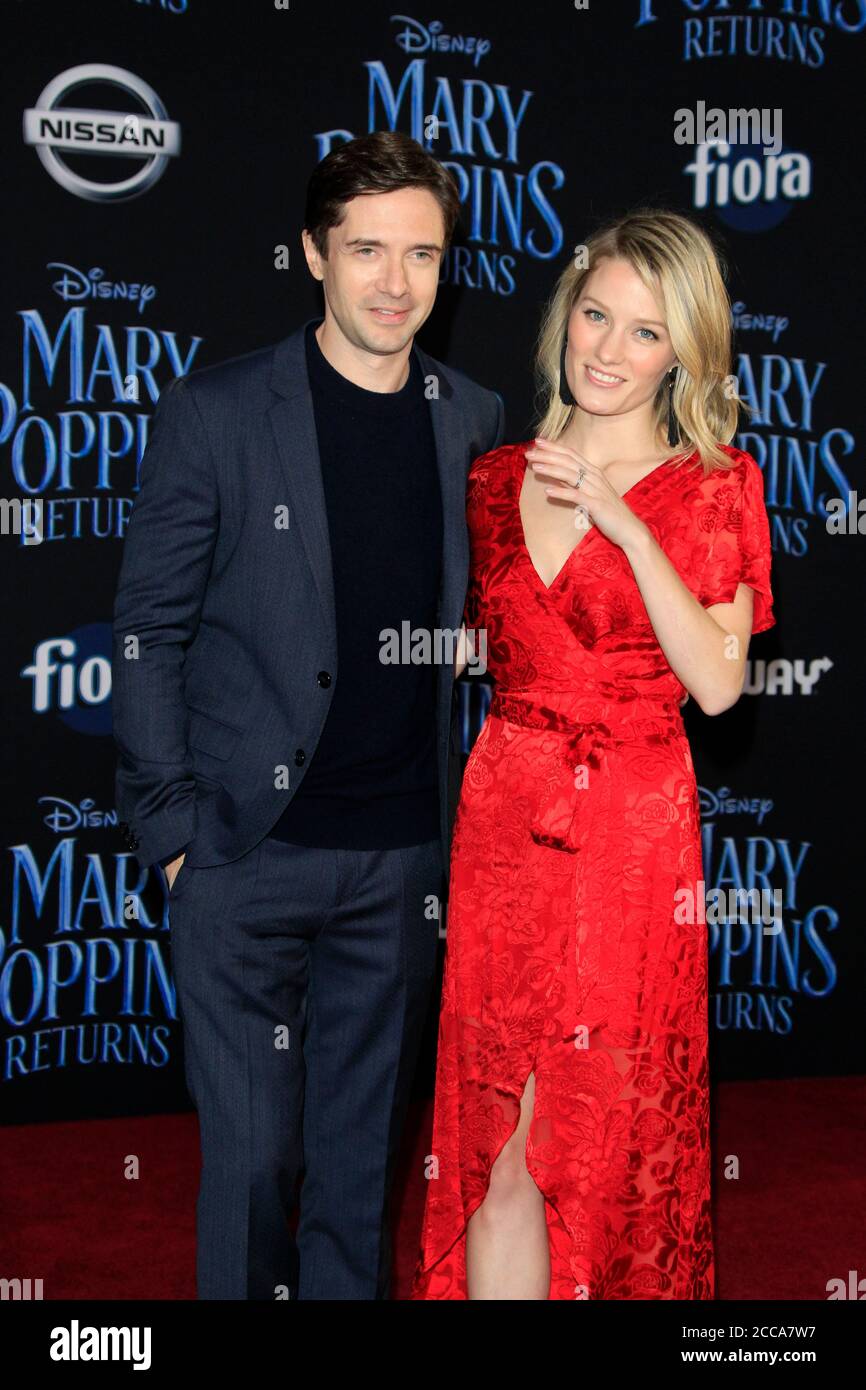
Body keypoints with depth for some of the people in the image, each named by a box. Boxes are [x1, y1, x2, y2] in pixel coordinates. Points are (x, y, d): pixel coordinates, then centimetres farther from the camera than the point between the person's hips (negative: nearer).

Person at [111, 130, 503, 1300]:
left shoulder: (474, 422, 6)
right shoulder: (214, 414, -5)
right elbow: (148, 633, -4)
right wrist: (170, 826, -8)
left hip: (405, 854, 3)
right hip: (248, 849, -3)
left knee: (366, 1141, 15)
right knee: (250, 1147, 7)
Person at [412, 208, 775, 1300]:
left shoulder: (712, 486, -1)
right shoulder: (497, 477, 10)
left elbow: (719, 683, -13)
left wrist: (623, 525, -15)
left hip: (633, 830, -3)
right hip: (503, 812, 3)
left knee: (603, 1128, 5)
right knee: (499, 1129, 4)